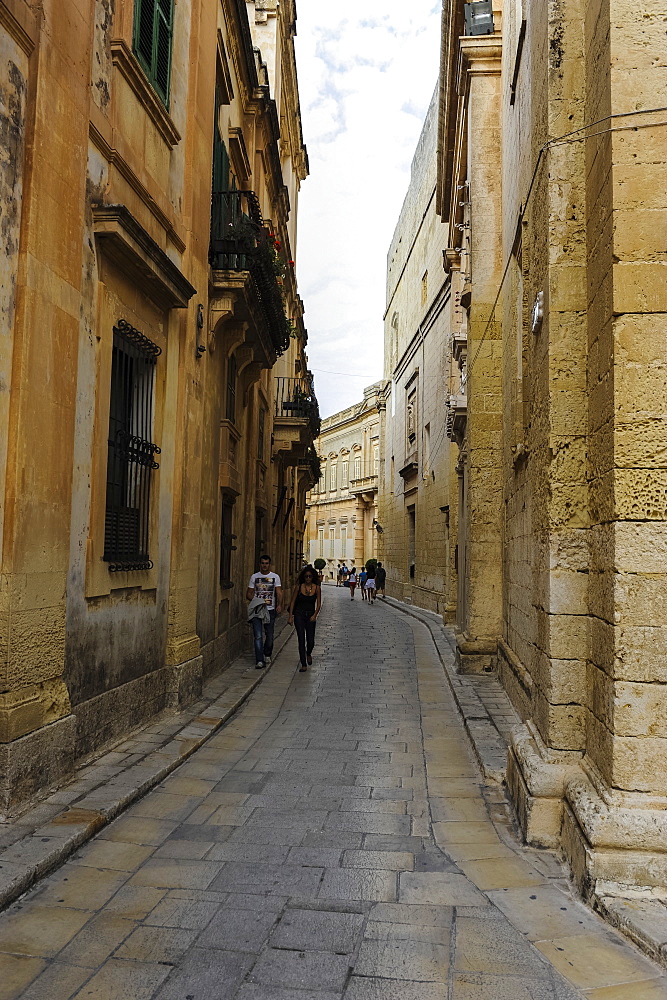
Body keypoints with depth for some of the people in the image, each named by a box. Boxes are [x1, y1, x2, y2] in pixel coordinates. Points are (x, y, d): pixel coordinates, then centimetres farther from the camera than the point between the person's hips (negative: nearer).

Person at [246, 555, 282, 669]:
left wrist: (279, 605, -19)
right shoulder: (254, 577, 9)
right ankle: (259, 661, -7)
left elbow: (279, 592, -2)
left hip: (270, 609, 0)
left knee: (269, 636, 7)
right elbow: (248, 594, 10)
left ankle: (267, 655, 31)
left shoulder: (275, 577, 6)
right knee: (258, 636, -8)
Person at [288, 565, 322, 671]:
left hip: (310, 616, 1)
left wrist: (314, 615, -12)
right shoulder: (299, 587, -3)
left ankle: (309, 654, 35)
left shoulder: (317, 588, -2)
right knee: (301, 640, -5)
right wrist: (290, 616, -3)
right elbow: (292, 602, 2)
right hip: (299, 615, -1)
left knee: (310, 641, -1)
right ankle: (303, 664, 3)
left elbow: (318, 604, 2)